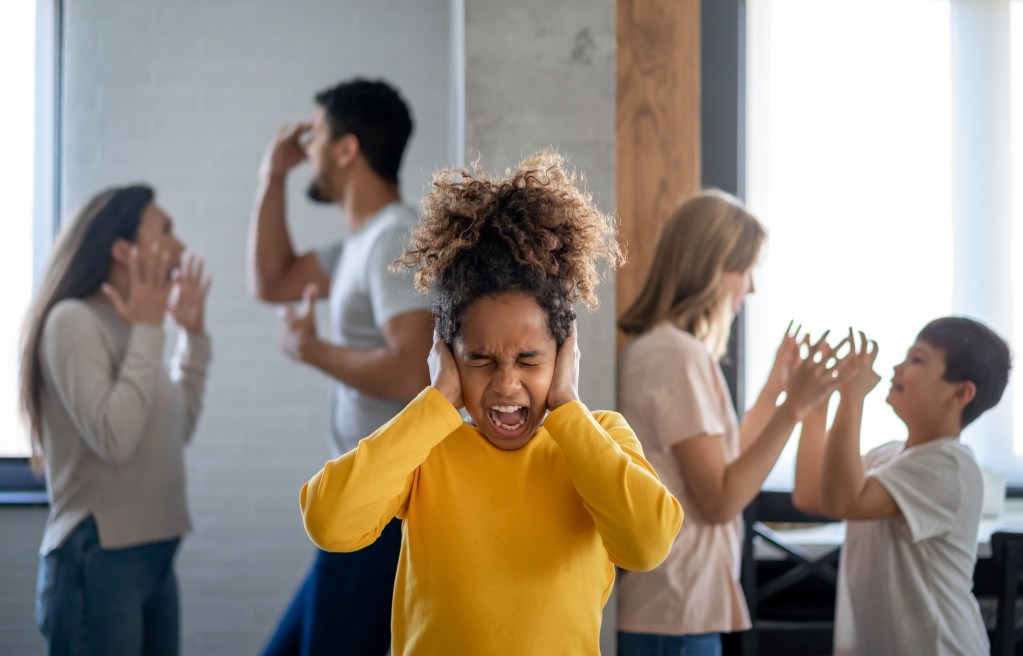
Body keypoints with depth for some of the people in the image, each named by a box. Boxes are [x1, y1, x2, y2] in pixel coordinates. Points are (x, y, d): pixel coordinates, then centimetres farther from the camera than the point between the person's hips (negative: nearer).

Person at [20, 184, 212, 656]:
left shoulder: (128, 326, 12)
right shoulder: (73, 321, -12)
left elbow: (177, 427, 23)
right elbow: (114, 438, -23)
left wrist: (193, 335, 17)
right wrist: (148, 330, -14)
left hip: (152, 555, 9)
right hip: (99, 559, -8)